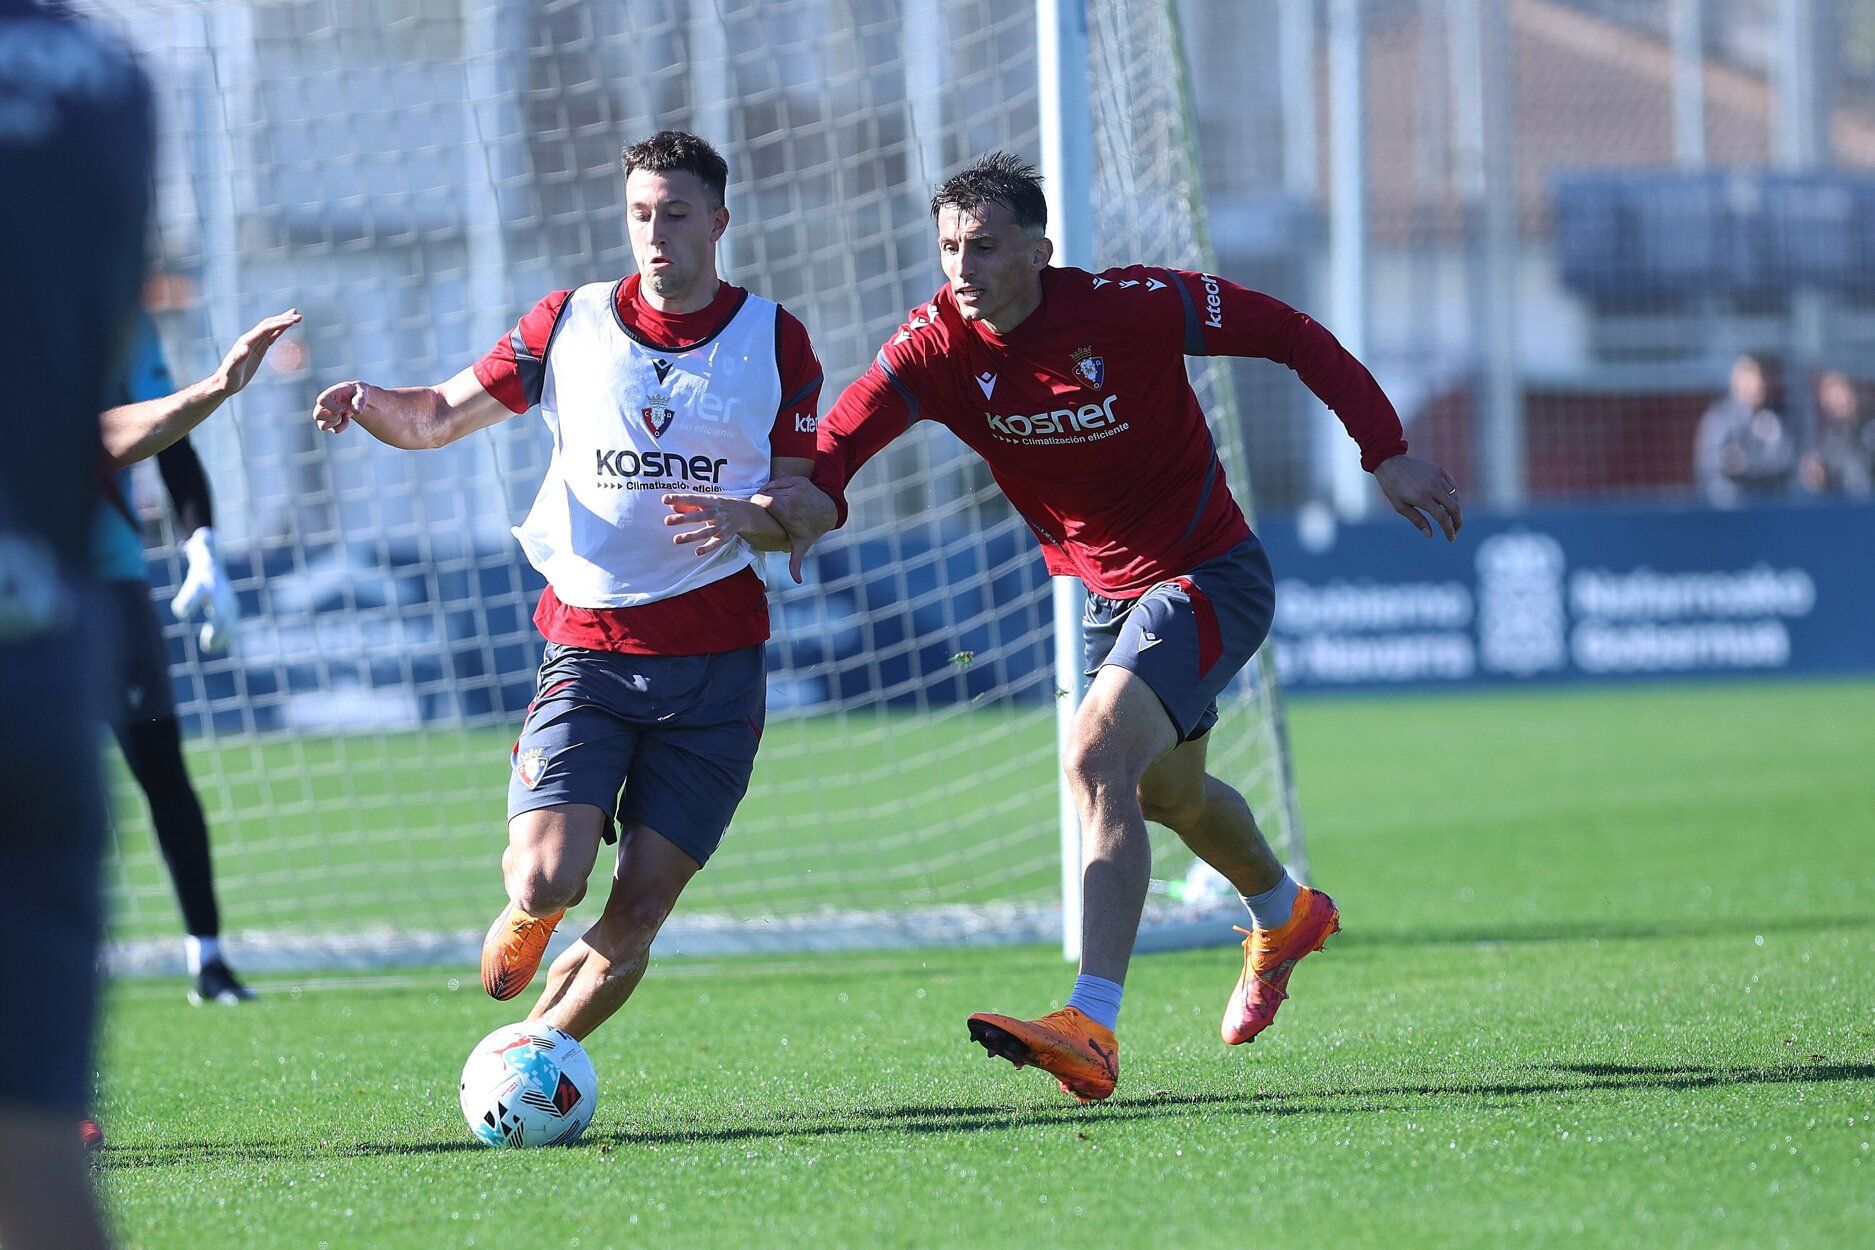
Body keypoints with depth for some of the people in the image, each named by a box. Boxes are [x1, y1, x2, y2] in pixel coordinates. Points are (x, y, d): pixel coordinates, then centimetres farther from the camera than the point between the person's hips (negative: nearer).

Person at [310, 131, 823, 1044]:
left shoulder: (775, 342, 5)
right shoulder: (571, 324, 6)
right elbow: (435, 417, 10)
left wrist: (743, 517, -18)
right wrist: (368, 404, -13)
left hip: (716, 653, 0)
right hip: (587, 648, 0)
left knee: (642, 905, -5)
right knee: (549, 881, -16)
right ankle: (526, 913, 22)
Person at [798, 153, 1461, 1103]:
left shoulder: (1127, 307, -24)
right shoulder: (939, 346, -14)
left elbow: (1288, 334, -13)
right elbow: (849, 427, -30)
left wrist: (1386, 454, -15)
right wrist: (806, 492, -53)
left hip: (1208, 578, -7)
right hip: (1108, 594, 7)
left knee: (1097, 760, -27)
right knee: (1166, 791, 27)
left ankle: (1092, 1028, -34)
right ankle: (1284, 915, 60)